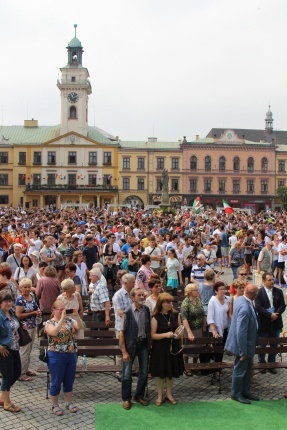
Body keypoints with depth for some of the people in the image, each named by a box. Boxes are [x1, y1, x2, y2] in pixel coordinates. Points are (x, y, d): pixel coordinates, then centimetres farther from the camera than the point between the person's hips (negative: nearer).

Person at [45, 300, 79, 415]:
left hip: (71, 355, 5)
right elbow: (54, 332, -30)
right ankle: (55, 405, 23)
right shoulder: (49, 323, -9)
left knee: (69, 381, 16)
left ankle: (69, 403, 31)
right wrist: (62, 318, -31)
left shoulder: (69, 320, 5)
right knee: (56, 382, 6)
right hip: (56, 356, -5)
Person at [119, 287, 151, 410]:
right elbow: (122, 332, -13)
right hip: (131, 344, -4)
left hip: (144, 344, 4)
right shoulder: (128, 312, -16)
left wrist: (149, 344, 6)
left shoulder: (146, 310, -3)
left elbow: (149, 327, 8)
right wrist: (124, 351, -14)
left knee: (144, 373, 14)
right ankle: (126, 399, 24)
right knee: (127, 374, 7)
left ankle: (139, 396, 33)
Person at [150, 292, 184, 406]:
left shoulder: (176, 315, 0)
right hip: (160, 348, -4)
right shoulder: (156, 318, -12)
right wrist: (165, 334, -25)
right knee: (160, 372, 6)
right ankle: (160, 396, 23)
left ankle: (169, 394, 30)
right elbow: (153, 335, -13)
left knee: (171, 372, 14)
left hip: (173, 347, 4)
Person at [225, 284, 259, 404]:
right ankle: (236, 394, 28)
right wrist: (243, 351, -22)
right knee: (240, 370, 10)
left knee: (248, 368, 22)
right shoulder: (245, 308, -33)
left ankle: (245, 392, 37)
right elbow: (241, 332, -30)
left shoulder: (241, 299, -4)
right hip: (243, 344, -9)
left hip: (247, 344, 9)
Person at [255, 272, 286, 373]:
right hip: (264, 323, -3)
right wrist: (270, 315, -21)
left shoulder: (278, 291, 3)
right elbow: (258, 308, -16)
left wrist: (276, 314, -16)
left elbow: (283, 305, 0)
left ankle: (272, 364, 25)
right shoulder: (259, 292, -10)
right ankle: (261, 363, 24)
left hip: (276, 322, 4)